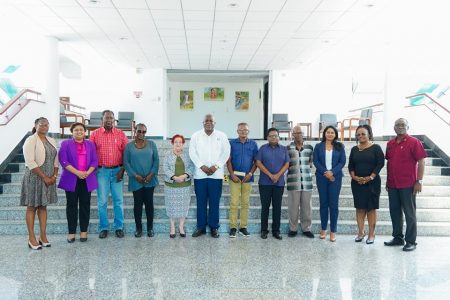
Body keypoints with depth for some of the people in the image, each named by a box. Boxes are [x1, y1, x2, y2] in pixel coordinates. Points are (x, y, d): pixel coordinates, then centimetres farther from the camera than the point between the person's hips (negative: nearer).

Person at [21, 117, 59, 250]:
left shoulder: (51, 141, 9)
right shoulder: (30, 141, -10)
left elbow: (56, 159, 9)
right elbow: (30, 162, -17)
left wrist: (54, 176, -4)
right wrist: (44, 177, -18)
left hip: (49, 178, 6)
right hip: (34, 177, -6)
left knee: (43, 206, 10)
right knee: (32, 207, 2)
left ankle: (43, 236, 16)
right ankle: (31, 238, 8)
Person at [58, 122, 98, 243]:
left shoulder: (90, 144, 12)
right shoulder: (65, 144, 4)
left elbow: (95, 161, 4)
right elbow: (63, 161, -7)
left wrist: (87, 172, -13)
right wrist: (77, 172, -17)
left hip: (87, 180, 2)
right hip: (71, 179, -2)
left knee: (85, 205, 5)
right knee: (72, 205, 2)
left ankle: (84, 231, 13)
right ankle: (71, 232, 9)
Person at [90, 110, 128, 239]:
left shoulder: (120, 134, 4)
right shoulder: (95, 134, 3)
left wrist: (122, 170, -4)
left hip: (117, 171, 1)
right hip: (102, 171, 0)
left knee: (118, 200, 4)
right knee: (102, 201, 3)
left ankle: (119, 227, 14)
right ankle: (103, 228, 14)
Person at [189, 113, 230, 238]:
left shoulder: (222, 136, 5)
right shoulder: (195, 136, 6)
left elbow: (226, 153, 0)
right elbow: (192, 152, -1)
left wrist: (216, 166, -11)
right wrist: (202, 166, -12)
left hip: (216, 174, 0)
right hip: (200, 174, 1)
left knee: (215, 202, 4)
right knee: (200, 201, 5)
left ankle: (214, 227, 14)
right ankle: (201, 226, 15)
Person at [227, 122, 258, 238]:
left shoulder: (253, 144, 6)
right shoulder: (232, 143, 3)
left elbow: (256, 161, 6)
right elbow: (228, 160, 1)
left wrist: (250, 173, -6)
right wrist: (232, 175, -8)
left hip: (247, 177, 2)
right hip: (235, 176, -1)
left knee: (245, 203, 6)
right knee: (234, 203, -4)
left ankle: (243, 227, 13)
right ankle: (233, 227, 2)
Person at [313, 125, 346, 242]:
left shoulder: (340, 147, 5)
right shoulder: (318, 146, 6)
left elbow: (342, 162, -1)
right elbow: (315, 161, -1)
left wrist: (332, 172, -14)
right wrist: (325, 172, -13)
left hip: (335, 177, -1)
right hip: (322, 177, 1)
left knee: (334, 204, -1)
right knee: (323, 203, 6)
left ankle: (333, 231, 6)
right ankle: (323, 229, 16)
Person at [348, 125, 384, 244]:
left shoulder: (376, 148, -2)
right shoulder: (354, 149, 10)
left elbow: (380, 164, -8)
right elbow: (351, 165, 9)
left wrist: (370, 177, -14)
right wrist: (354, 177, -7)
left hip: (372, 183, -3)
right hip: (357, 183, 4)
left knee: (371, 208, 1)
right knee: (360, 208, 6)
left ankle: (371, 234, 8)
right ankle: (360, 232, 15)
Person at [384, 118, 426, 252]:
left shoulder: (414, 142, -7)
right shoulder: (390, 143, 10)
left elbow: (421, 162, -9)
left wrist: (419, 181, -13)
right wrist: (388, 180, 14)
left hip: (408, 185, -6)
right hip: (392, 185, 6)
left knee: (409, 213, 3)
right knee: (394, 211, 12)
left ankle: (411, 241, 11)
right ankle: (398, 238, 24)